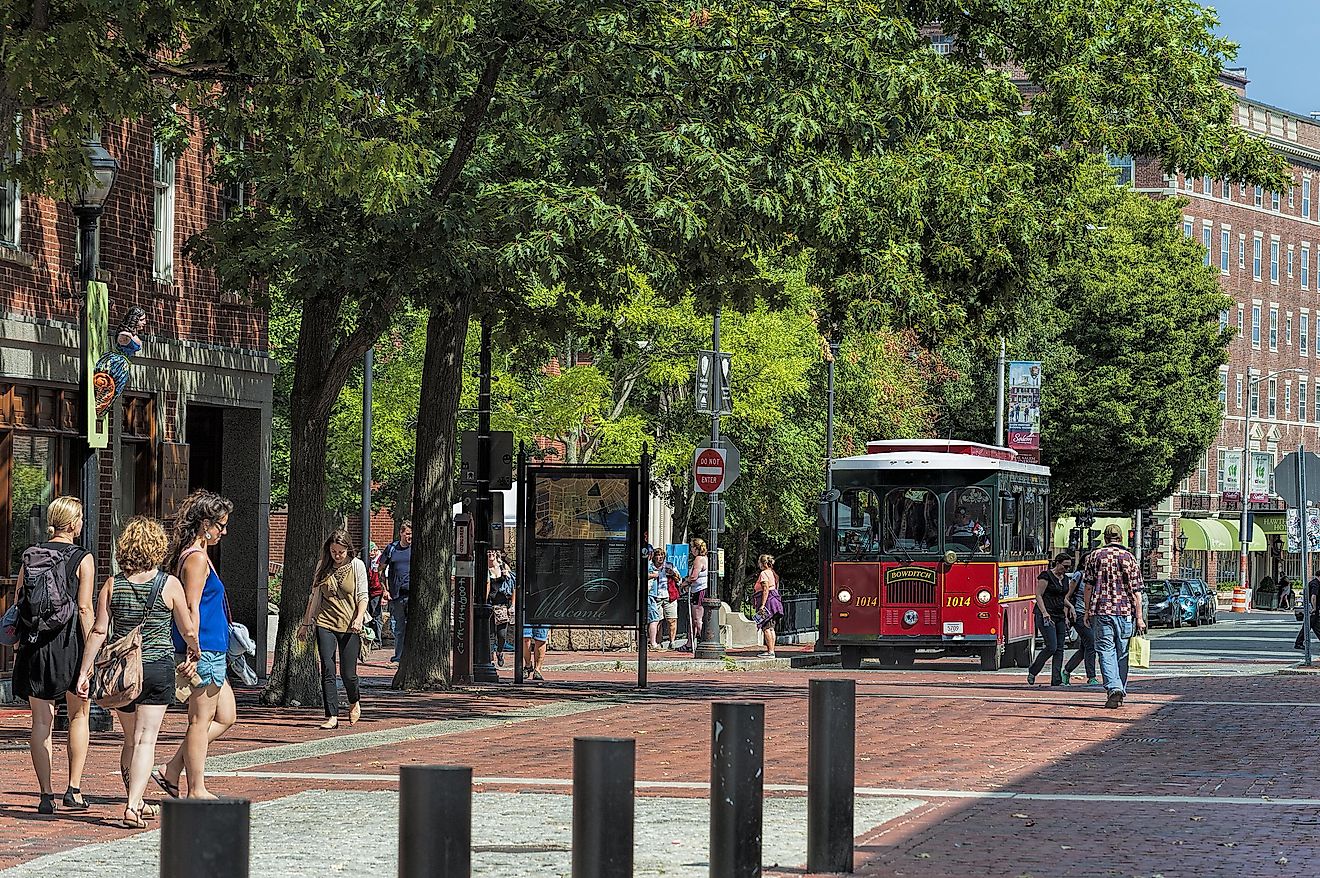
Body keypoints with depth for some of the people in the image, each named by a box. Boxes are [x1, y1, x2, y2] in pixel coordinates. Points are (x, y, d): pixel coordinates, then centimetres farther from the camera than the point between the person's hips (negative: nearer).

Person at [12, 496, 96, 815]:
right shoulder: (82, 559, -6)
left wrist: (18, 643, 13)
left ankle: (46, 795, 2)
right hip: (70, 643, -3)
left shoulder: (30, 555, 6)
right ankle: (73, 789, 7)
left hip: (33, 644, 3)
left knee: (41, 721, 5)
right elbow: (85, 609, -10)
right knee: (79, 715, 13)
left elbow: (17, 602, 6)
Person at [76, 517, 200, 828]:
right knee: (145, 740, -5)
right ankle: (133, 807, -19)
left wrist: (84, 672, 0)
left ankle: (135, 802, 29)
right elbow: (189, 631, 2)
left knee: (130, 740, 18)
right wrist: (194, 654, 23)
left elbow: (99, 631, -4)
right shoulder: (169, 585, -6)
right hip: (158, 668, -3)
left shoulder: (113, 584, -1)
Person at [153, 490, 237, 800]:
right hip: (205, 650, -10)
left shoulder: (189, 555, 17)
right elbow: (191, 609, -18)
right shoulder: (197, 558, -13)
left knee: (225, 716, 13)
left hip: (210, 651, 10)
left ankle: (171, 771, 13)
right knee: (201, 720, -3)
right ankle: (196, 790, 2)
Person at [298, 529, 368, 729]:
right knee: (327, 670, -8)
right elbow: (314, 596, 15)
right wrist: (306, 623, 14)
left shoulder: (357, 565, 0)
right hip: (325, 624, 2)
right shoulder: (323, 566, 8)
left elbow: (362, 596, -1)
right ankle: (332, 716, -8)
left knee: (348, 673, -1)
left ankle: (354, 702, 30)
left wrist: (359, 618, -17)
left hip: (349, 626, -2)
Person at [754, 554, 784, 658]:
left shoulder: (764, 574, -10)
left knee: (766, 628, -9)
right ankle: (771, 651, 10)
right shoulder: (773, 574, 18)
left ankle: (770, 652, -14)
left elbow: (766, 590, -18)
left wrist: (762, 605, -21)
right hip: (774, 599, 10)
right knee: (771, 628, 10)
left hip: (767, 601, -10)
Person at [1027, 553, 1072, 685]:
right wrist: (1044, 613, -20)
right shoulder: (1046, 576, -8)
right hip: (1046, 616, -8)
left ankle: (1056, 680, 2)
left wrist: (1066, 617, 17)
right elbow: (1038, 595, -11)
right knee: (1051, 647, -14)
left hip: (1060, 617, 8)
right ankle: (1032, 671, 5)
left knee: (1060, 649, 2)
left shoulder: (1064, 578, 15)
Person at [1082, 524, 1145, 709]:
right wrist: (1139, 617, 1)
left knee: (1106, 652, -3)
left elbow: (1088, 586, 3)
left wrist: (1087, 612, 11)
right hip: (1125, 611, 1)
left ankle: (1113, 689, -20)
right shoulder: (1129, 558, 3)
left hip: (1101, 610, -1)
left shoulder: (1095, 556, 3)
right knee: (1122, 653, 12)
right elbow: (1136, 591, 1)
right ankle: (1120, 692, 18)